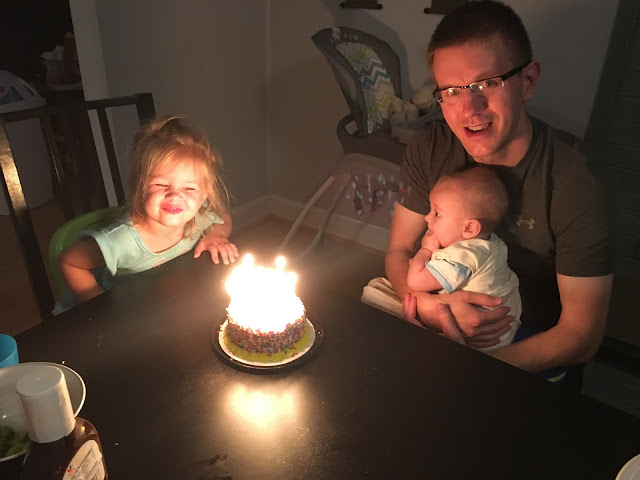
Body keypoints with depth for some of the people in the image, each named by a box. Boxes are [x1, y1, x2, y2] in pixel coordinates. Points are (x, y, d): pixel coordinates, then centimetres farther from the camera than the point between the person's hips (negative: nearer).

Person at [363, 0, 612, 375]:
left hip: (526, 350, -3)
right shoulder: (430, 148, -12)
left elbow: (581, 335, -20)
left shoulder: (575, 181, -24)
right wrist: (430, 307, -27)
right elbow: (399, 252, -5)